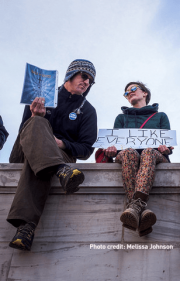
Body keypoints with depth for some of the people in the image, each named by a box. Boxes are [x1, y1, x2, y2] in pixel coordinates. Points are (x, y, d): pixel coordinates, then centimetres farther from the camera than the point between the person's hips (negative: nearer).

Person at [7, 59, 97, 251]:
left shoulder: (87, 111, 15)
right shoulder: (44, 96, 14)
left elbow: (86, 150, 5)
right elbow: (23, 129, 9)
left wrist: (62, 144, -14)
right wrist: (34, 116, -13)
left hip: (63, 154, -1)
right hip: (24, 152, 1)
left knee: (36, 162, -37)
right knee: (37, 123, -31)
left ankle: (26, 224, -57)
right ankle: (61, 171, -58)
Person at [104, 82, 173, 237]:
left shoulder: (160, 116, 26)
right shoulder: (121, 118, 29)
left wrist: (167, 148, -15)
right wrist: (112, 149, -12)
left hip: (155, 156, -1)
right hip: (126, 158, 1)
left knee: (148, 151, -38)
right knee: (129, 152, -37)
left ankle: (135, 204, -62)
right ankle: (142, 210, -56)